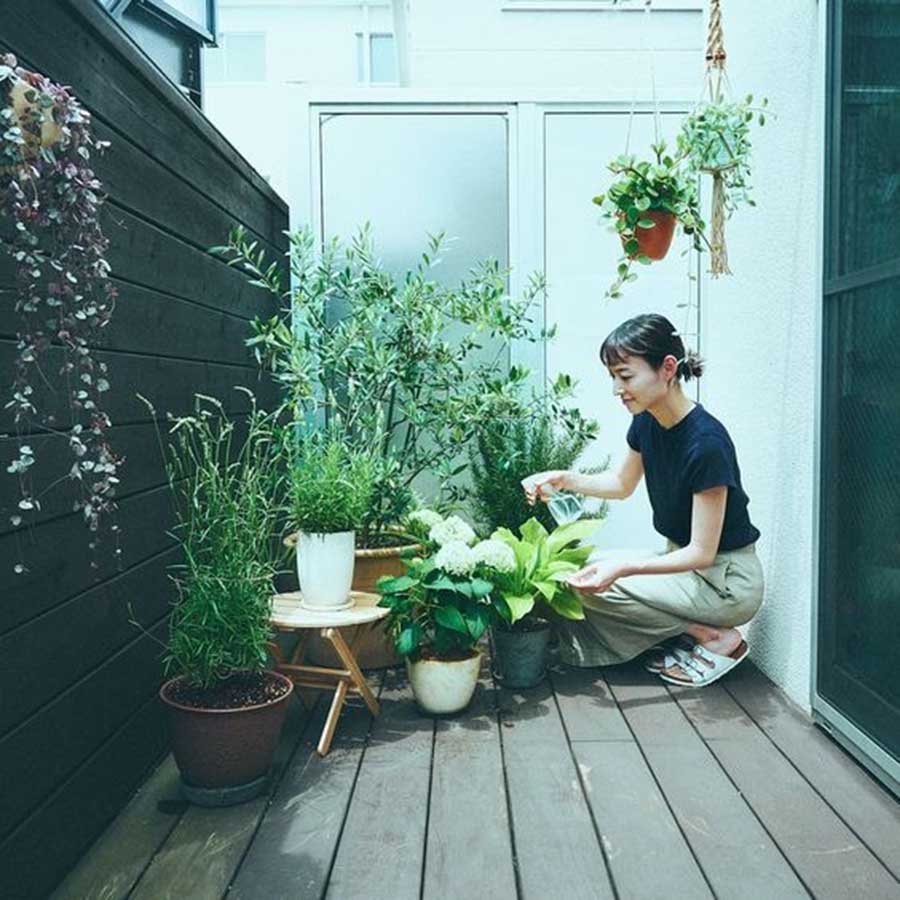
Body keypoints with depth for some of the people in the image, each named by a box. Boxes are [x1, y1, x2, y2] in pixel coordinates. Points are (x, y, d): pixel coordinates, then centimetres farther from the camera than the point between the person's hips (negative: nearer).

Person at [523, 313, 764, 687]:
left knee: (591, 587, -16)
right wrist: (564, 479, -2)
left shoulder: (706, 443, -28)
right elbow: (622, 484, 15)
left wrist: (623, 567, -36)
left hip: (726, 581, -8)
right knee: (580, 571, 0)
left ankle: (712, 638, -5)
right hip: (681, 558, 8)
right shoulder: (646, 421, -4)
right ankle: (685, 632, 6)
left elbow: (702, 553, -24)